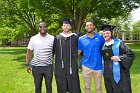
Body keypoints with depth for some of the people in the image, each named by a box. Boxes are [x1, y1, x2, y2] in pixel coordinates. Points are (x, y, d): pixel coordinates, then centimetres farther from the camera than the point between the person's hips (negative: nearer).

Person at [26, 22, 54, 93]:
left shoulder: (52, 38, 0)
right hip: (36, 66, 0)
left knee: (49, 85, 10)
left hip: (48, 66, 0)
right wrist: (27, 64, 0)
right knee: (37, 86, 11)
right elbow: (29, 52, 3)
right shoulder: (33, 38, 0)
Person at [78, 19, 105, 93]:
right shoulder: (81, 39, 2)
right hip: (86, 66, 1)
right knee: (87, 87, 11)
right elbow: (78, 52, 5)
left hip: (98, 66, 0)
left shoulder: (100, 37, 0)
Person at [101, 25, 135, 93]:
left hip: (118, 74, -5)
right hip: (107, 74, 5)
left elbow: (131, 54, -11)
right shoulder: (103, 46, 9)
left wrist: (119, 58, -21)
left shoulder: (118, 43, -8)